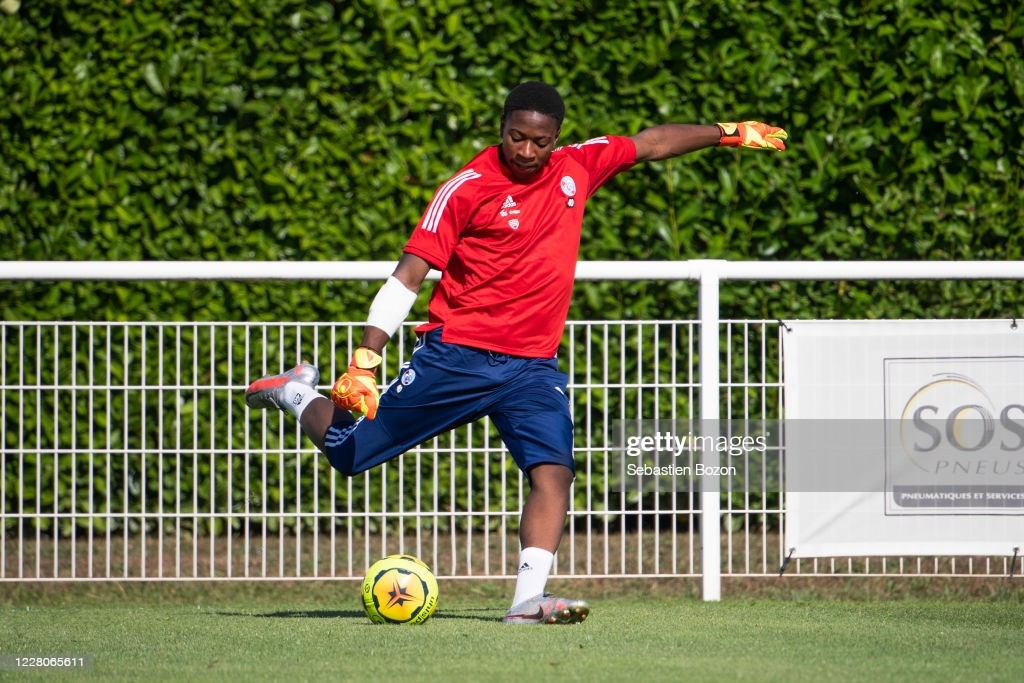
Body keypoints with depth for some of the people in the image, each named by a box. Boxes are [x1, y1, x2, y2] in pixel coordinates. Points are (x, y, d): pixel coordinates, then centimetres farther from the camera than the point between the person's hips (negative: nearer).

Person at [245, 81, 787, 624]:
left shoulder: (576, 168, 6)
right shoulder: (468, 188, -10)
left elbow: (650, 143, 23)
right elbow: (408, 275, -12)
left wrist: (728, 133, 22)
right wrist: (365, 362, -20)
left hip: (533, 368, 4)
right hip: (454, 355, -4)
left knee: (554, 473, -19)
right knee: (346, 452, 3)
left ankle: (528, 600, -24)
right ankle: (299, 394, 34)